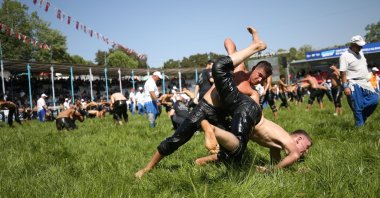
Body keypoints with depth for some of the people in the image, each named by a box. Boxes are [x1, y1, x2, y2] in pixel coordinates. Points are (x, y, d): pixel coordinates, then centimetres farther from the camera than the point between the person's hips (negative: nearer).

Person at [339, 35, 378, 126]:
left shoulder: (360, 52, 13)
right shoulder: (345, 56, -12)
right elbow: (343, 73, -16)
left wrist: (368, 79, 21)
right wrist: (345, 87, -22)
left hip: (365, 83, 8)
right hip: (354, 85, -8)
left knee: (374, 100, 5)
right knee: (358, 107, -4)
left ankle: (362, 118, 20)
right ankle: (360, 125, 8)